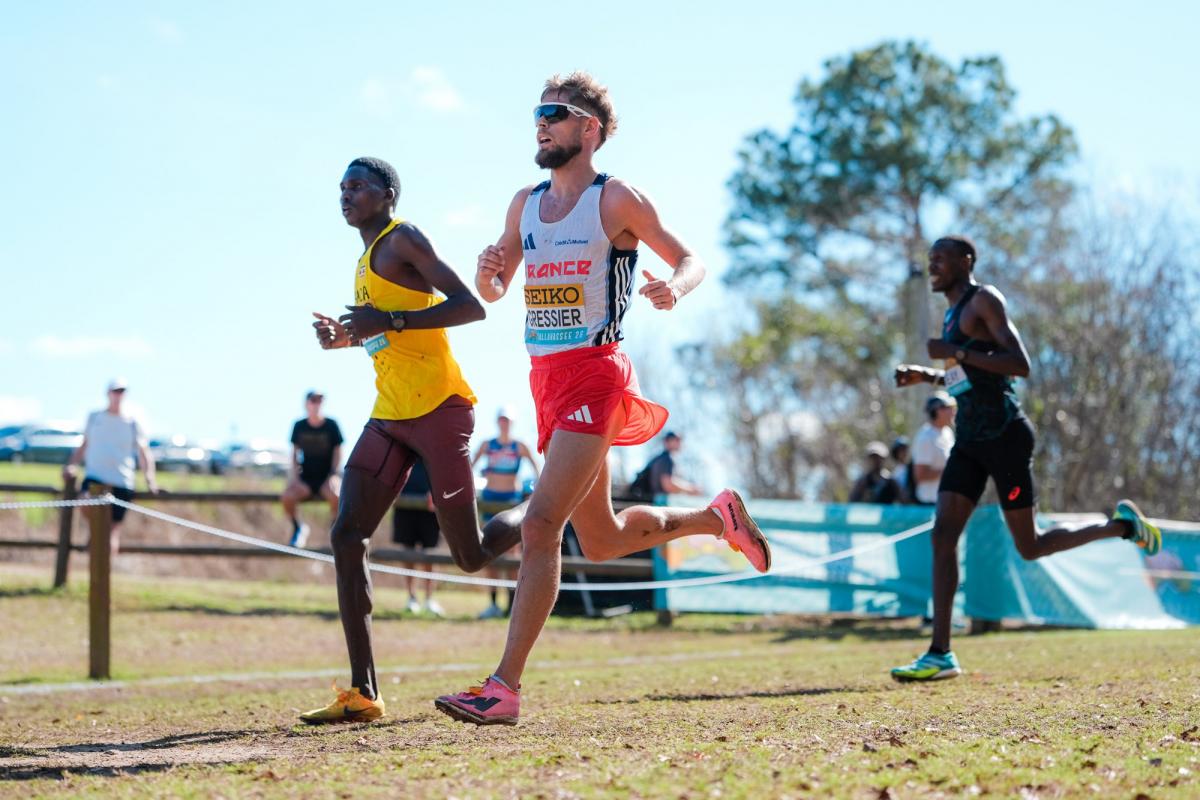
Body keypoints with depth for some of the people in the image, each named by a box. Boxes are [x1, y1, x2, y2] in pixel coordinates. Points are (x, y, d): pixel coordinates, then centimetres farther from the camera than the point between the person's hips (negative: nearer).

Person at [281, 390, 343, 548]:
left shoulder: (331, 425, -1)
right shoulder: (299, 426, 5)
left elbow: (338, 452, 3)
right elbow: (295, 453, 11)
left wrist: (333, 474, -9)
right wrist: (293, 474, -3)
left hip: (326, 478, -2)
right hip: (306, 479, 2)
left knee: (336, 496, -37)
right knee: (286, 497, -28)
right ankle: (298, 528, 2)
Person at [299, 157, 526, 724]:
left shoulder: (403, 240, -7)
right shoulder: (368, 259, 20)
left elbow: (470, 308, -17)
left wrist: (389, 321, -23)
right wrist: (348, 337, 13)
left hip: (439, 411, -9)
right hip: (390, 417, 9)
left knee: (472, 557, -2)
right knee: (346, 538, -8)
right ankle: (363, 693, -10)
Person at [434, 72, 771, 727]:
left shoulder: (617, 199, -4)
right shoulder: (525, 204, 14)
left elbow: (691, 261, 2)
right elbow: (493, 293, 18)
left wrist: (674, 290, -21)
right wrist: (487, 273, -5)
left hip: (593, 373, -8)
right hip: (545, 377, 8)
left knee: (540, 525, -17)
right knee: (602, 540, 17)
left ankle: (505, 688, -17)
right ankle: (716, 517, 41)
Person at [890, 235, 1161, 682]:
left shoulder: (984, 300, -8)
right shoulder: (954, 312, 19)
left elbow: (1020, 365, -19)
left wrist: (958, 352, -22)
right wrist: (926, 377, 15)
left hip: (1003, 435, -8)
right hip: (970, 439, 8)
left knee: (1029, 547, 0)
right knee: (943, 534, -6)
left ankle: (1122, 525, 22)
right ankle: (940, 654, -10)